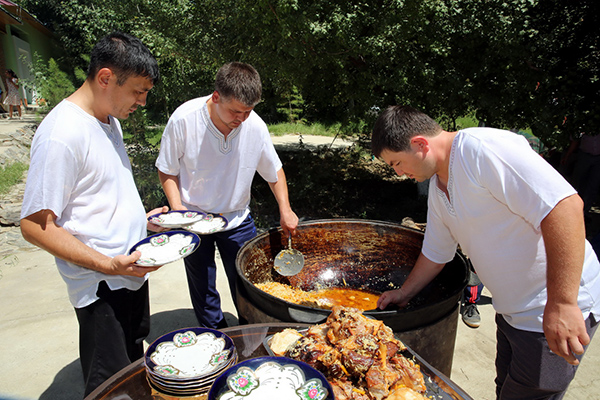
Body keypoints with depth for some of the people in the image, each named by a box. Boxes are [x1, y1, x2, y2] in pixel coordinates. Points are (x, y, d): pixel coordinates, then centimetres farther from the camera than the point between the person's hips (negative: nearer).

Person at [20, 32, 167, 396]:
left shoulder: (110, 121, 8)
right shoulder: (61, 134, -21)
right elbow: (35, 225, -20)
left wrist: (141, 219, 6)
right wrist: (108, 265, -26)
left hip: (132, 271, 9)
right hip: (101, 288, -8)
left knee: (135, 365, 26)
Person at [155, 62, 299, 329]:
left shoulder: (255, 126, -16)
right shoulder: (183, 119, -22)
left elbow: (274, 170, 0)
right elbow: (167, 170, -7)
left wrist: (285, 210, -9)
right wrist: (177, 208, -19)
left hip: (237, 218, 2)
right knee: (202, 289, 12)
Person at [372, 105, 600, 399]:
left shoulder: (482, 147, -25)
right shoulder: (438, 188, 5)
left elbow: (565, 204, -31)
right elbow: (435, 253, 15)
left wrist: (561, 304, -31)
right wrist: (403, 294, 20)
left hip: (559, 311, -8)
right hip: (511, 309, 9)